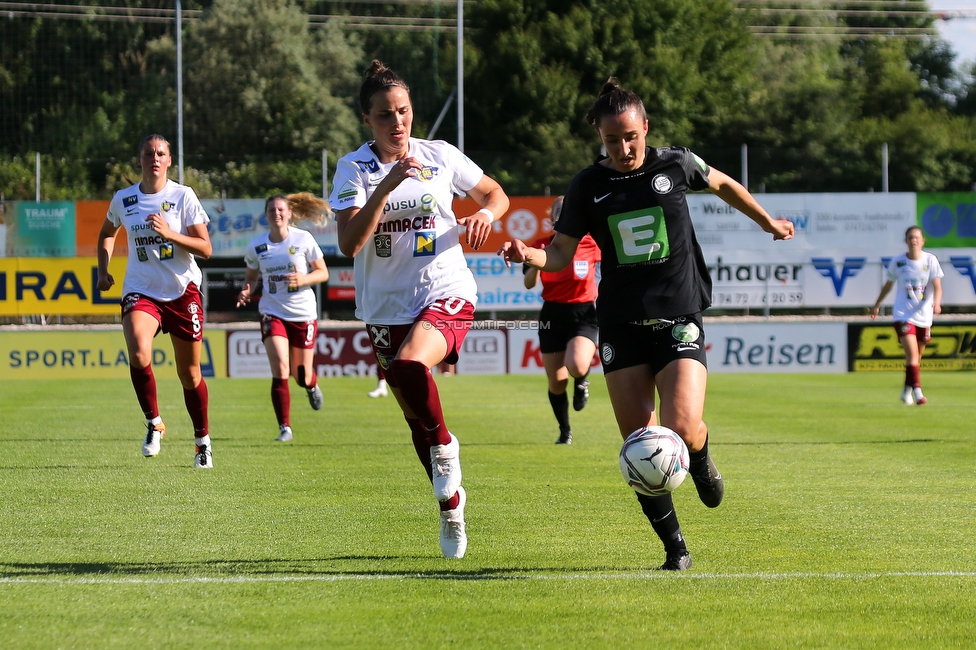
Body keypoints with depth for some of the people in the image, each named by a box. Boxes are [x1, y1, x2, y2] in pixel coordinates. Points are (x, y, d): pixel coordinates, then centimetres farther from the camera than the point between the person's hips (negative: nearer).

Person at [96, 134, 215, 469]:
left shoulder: (183, 196, -5)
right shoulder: (123, 200, 3)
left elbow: (205, 249, -8)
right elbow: (107, 233, 24)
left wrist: (169, 233, -21)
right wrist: (103, 270, 11)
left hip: (183, 291, -1)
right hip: (141, 292, 1)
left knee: (189, 373, 6)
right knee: (139, 353, -27)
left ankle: (203, 440, 27)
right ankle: (154, 423, -7)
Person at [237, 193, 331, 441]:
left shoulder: (303, 239, -7)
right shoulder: (256, 246, -1)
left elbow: (323, 273, -1)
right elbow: (251, 275, 14)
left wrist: (303, 279, -21)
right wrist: (246, 291, -8)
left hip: (303, 314, 0)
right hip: (273, 314, 0)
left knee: (302, 377, 7)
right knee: (280, 370, -18)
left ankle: (312, 386, 47)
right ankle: (285, 428, -12)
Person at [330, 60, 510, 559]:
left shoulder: (441, 156, 0)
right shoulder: (353, 168, -3)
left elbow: (495, 193, 17)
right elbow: (349, 242, -16)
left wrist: (486, 214, -7)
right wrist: (387, 186, -25)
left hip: (446, 294, -2)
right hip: (386, 307, 2)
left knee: (408, 368, -33)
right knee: (415, 417, 9)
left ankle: (444, 445, -7)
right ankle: (450, 502, 29)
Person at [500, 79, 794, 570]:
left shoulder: (675, 165, 0)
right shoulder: (588, 187, 1)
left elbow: (722, 184, 19)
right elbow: (560, 254, 4)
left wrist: (769, 223, 32)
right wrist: (527, 255, -17)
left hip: (678, 320, -2)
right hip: (621, 323, 2)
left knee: (682, 427, -19)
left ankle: (700, 460, 20)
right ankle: (676, 548, 8)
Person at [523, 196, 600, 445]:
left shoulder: (590, 244, -5)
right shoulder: (543, 246, -2)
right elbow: (529, 283, -11)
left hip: (583, 314, -2)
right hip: (552, 316, 2)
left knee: (577, 366, -29)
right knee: (556, 383, 3)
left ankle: (582, 381, 10)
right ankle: (565, 432, 25)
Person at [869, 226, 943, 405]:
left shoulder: (930, 260, -2)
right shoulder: (898, 262, -2)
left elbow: (937, 286, -7)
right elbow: (888, 285, 13)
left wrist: (936, 303, -27)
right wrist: (877, 305, 22)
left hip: (924, 316, 2)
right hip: (903, 314, -2)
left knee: (916, 357, 13)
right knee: (912, 353, -19)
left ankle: (907, 391, 32)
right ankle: (917, 392, -25)